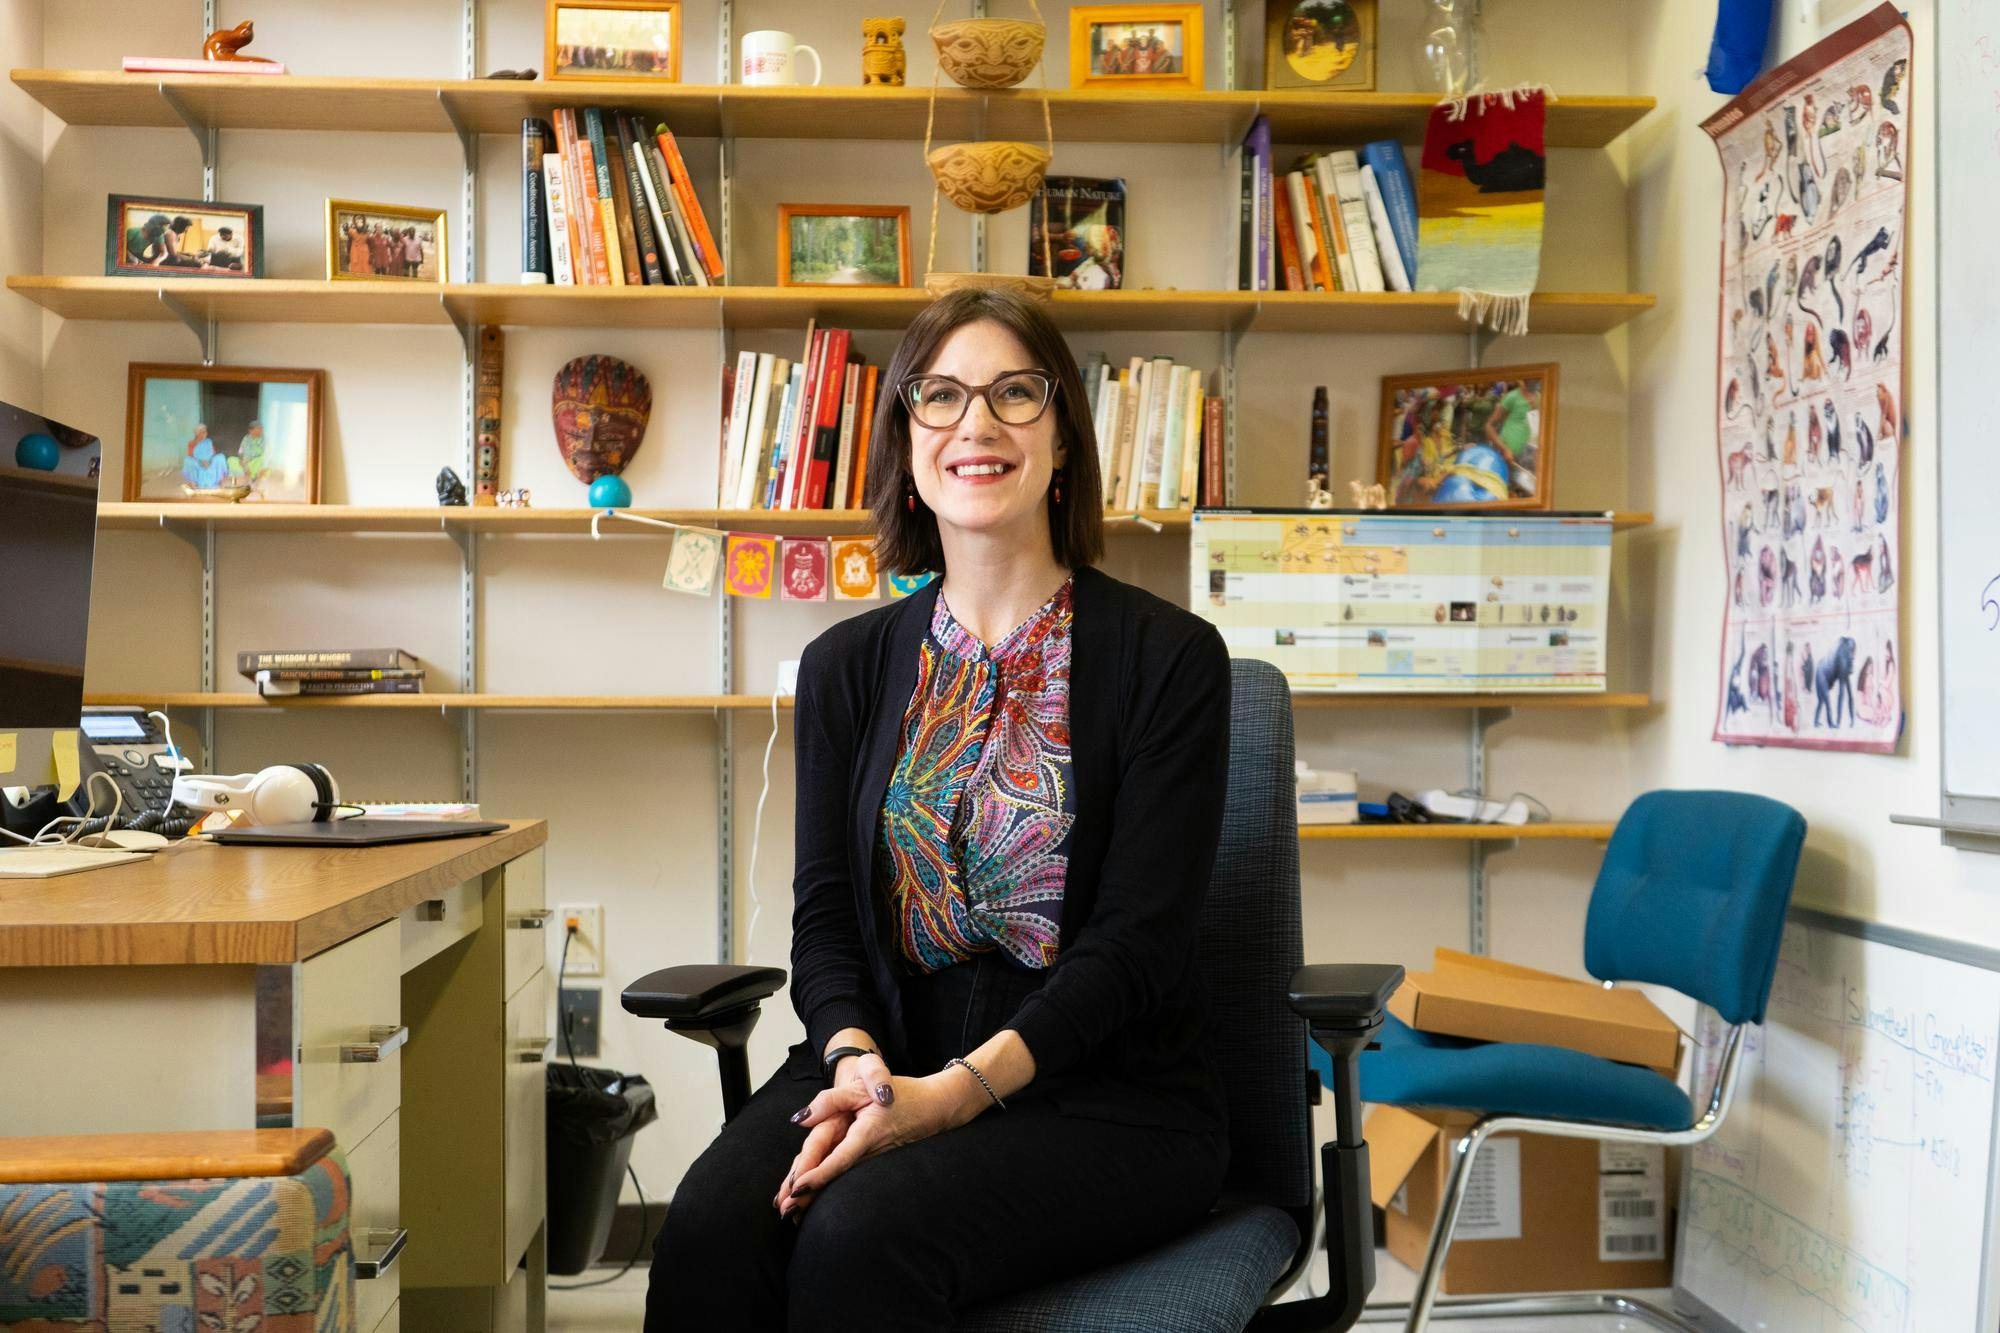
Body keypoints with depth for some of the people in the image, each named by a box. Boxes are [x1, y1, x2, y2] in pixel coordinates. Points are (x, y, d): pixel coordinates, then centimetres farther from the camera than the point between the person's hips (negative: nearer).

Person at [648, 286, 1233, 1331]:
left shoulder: (1170, 657, -2)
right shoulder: (846, 665, 11)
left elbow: (1137, 939, -9)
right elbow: (826, 911, 6)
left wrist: (960, 1088, -21)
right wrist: (858, 1062, -15)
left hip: (1102, 1091, -3)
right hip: (889, 1065, 3)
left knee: (862, 1233, -30)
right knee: (710, 1231, -27)